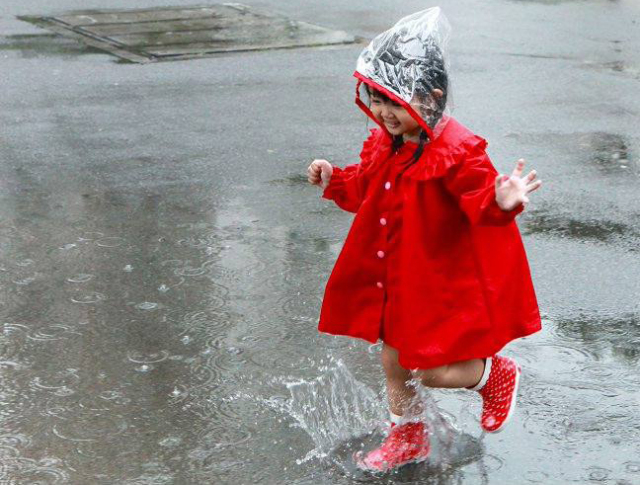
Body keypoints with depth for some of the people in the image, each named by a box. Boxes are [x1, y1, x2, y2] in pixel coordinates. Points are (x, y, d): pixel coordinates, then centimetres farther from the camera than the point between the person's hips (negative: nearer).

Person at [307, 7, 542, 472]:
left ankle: (497, 374, 30)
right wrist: (336, 181, 9)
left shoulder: (457, 153, -24)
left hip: (441, 284, -8)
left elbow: (482, 204, -29)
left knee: (433, 371, -2)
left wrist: (501, 201, -49)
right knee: (394, 361, 18)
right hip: (395, 280, 8)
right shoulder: (386, 144, 1)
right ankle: (408, 437, 41)